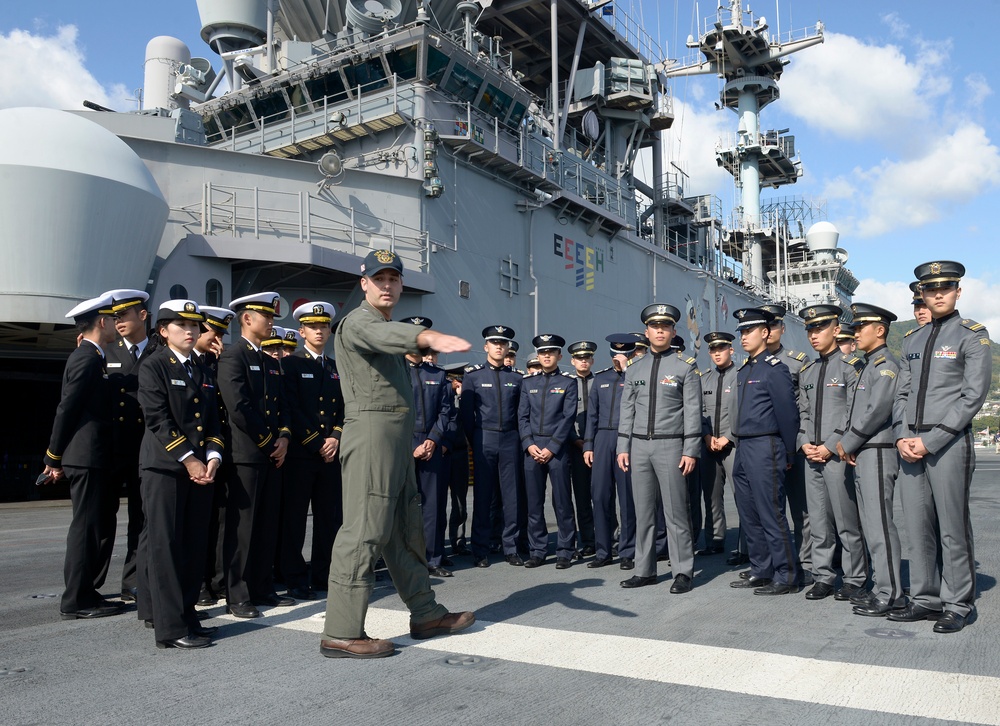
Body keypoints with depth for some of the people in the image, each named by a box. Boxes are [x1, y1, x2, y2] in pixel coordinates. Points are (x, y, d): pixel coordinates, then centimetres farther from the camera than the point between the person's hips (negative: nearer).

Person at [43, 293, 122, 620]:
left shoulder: (87, 356, 16)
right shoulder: (87, 358, -15)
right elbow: (66, 410, -15)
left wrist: (57, 458, 21)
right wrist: (54, 458, -8)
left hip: (88, 457, 10)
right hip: (87, 457, -10)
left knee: (89, 527, 15)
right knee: (85, 526, -4)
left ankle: (83, 592, 25)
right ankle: (76, 601, 4)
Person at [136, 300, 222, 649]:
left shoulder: (204, 372, 19)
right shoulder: (153, 367, 0)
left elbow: (213, 421, 15)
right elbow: (158, 420, -10)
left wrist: (212, 457, -2)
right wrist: (188, 460, -14)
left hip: (201, 467, 6)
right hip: (165, 467, -6)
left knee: (194, 547, 7)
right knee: (165, 545, -4)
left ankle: (186, 614, 17)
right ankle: (170, 627, -1)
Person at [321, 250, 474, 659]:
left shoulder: (385, 328, 23)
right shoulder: (359, 322, -8)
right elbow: (386, 334, -31)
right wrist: (430, 336, -51)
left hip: (398, 439, 10)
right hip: (372, 430, -10)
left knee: (406, 530, 14)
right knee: (364, 532, -10)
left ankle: (425, 614, 23)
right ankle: (342, 634, -4)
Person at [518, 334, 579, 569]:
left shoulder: (568, 382, 4)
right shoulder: (528, 383, 13)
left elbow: (568, 417, -4)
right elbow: (522, 416, 9)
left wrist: (551, 448, -11)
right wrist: (529, 444, -6)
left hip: (558, 448, -3)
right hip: (531, 448, 3)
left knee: (562, 501, 0)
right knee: (533, 502, 5)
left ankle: (565, 551, 9)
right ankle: (537, 551, 14)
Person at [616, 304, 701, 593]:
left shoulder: (686, 366, 0)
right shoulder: (634, 368, 11)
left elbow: (693, 411, -4)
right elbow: (627, 410, 12)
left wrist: (691, 450, -10)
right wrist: (623, 447, 6)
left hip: (670, 446, -4)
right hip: (639, 446, 4)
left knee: (676, 512, -1)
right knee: (643, 512, 8)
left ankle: (683, 572, 9)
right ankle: (645, 570, 17)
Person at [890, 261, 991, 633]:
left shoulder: (973, 335, -1)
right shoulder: (912, 340, 16)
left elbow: (973, 396, -9)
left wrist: (930, 441, -14)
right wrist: (901, 436, -2)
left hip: (949, 443, -5)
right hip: (910, 446, 5)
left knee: (952, 528, 0)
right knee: (918, 527, 9)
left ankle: (958, 606, 12)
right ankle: (925, 599, 19)